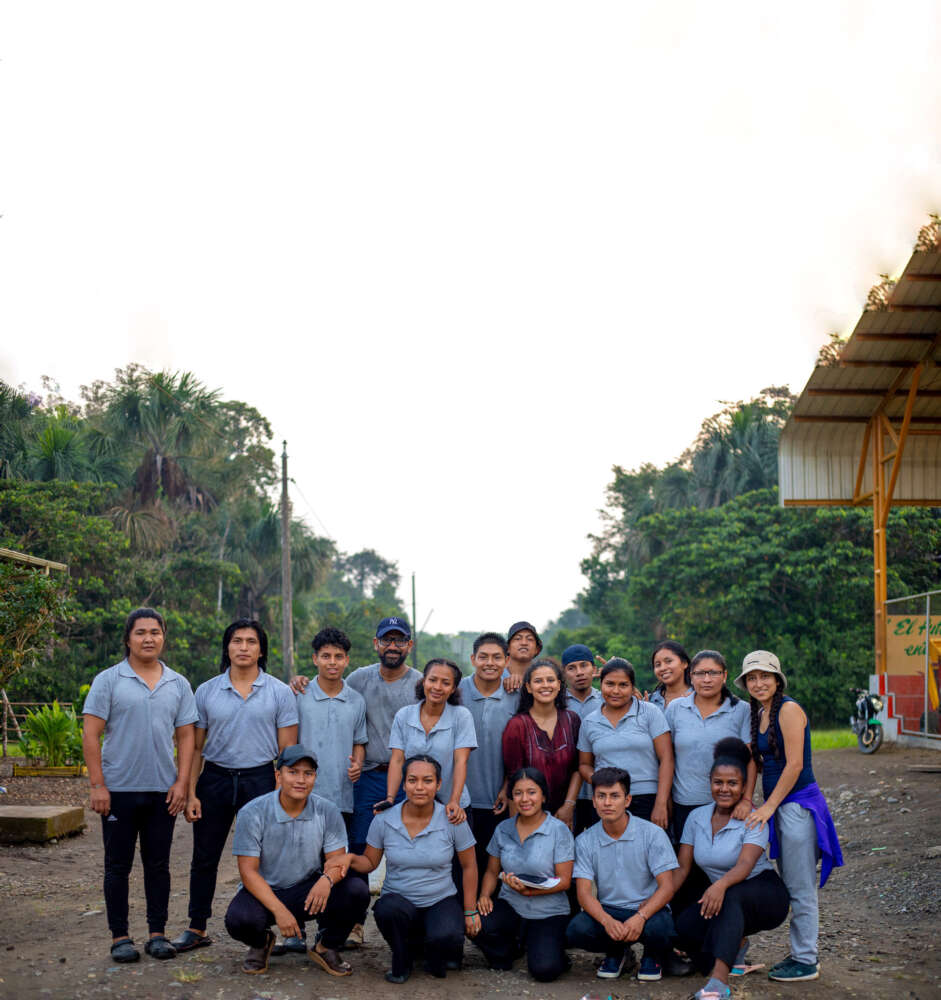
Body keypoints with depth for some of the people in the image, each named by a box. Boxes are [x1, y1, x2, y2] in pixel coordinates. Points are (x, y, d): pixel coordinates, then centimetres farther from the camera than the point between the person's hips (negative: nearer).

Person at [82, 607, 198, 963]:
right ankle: (119, 937, 14)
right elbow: (91, 734, -5)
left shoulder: (178, 684, 8)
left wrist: (181, 782, -2)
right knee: (118, 865, 5)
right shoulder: (108, 681, -2)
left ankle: (158, 934, 18)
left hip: (163, 790, 3)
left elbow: (186, 736, 8)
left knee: (158, 864, 9)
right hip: (119, 789, -3)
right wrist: (97, 785, -11)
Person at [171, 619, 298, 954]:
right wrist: (191, 793, 0)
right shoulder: (207, 691, 5)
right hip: (215, 778, 2)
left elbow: (288, 749, 1)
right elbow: (196, 746, 7)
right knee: (204, 857, 9)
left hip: (260, 779, -2)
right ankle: (197, 929, 24)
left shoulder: (279, 692, 1)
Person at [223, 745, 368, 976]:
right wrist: (279, 910, -27)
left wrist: (328, 879, -31)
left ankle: (326, 947, 6)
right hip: (265, 892, -2)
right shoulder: (252, 813, -14)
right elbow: (248, 871, -14)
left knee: (356, 890, -24)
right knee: (239, 919, -34)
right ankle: (261, 942, 7)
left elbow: (338, 857, -5)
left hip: (308, 891, 2)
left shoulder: (327, 811, -6)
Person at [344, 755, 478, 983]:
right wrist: (351, 859, -17)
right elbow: (370, 862, 6)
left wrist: (470, 911, 1)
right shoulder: (384, 820, -6)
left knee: (446, 937, -34)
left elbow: (469, 866, 2)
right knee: (387, 909, -35)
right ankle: (402, 961, -1)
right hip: (398, 899, 1)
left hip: (441, 901, -1)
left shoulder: (452, 820, -8)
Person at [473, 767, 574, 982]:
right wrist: (485, 895, -7)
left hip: (549, 913, -3)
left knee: (544, 970, -26)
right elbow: (492, 871, 14)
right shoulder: (503, 830, 5)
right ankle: (513, 947, 6)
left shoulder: (559, 831, -8)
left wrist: (530, 890, -23)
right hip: (510, 907, 3)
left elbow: (564, 881, -9)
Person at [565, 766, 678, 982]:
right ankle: (616, 953, 8)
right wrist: (607, 921, -28)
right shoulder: (585, 841, -1)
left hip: (648, 909, -2)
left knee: (658, 929, -36)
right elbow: (584, 892, -6)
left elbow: (666, 887, -12)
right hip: (607, 910, 2)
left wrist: (640, 917, -30)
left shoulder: (652, 834, -8)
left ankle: (652, 956, 5)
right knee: (576, 930, -29)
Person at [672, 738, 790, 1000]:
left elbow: (745, 865, -29)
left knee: (731, 896, -39)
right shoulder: (697, 817, 2)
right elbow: (682, 868, 0)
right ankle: (735, 947, 1)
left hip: (766, 897, -4)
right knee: (684, 924, -26)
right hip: (725, 901, 5)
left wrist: (720, 885, -49)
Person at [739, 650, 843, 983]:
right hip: (779, 806, 9)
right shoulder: (760, 713, 13)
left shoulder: (789, 709, -14)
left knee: (800, 888, -1)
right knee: (789, 886, 14)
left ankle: (806, 961, 7)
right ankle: (800, 953, 23)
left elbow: (794, 765, -18)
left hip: (798, 804, -9)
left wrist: (769, 806, -17)